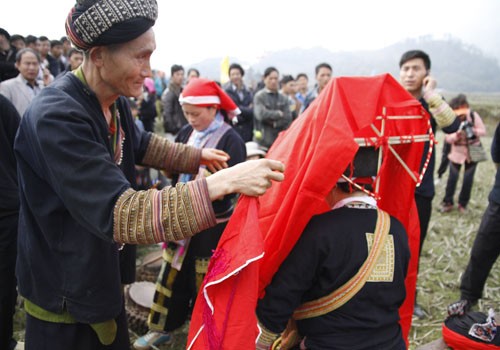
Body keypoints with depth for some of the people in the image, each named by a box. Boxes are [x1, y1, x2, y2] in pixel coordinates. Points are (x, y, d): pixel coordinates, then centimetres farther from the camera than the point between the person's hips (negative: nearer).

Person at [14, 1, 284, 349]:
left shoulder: (114, 102, -3)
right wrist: (223, 182, -41)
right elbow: (120, 213, -38)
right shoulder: (56, 118, -31)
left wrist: (197, 156, 15)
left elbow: (140, 145, 20)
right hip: (65, 296, -8)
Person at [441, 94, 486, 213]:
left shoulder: (474, 116, -12)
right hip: (457, 153, -1)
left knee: (468, 179, 6)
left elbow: (483, 131, -7)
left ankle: (463, 204, 22)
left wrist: (474, 130, -27)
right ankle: (447, 202, 16)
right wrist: (456, 135, -33)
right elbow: (448, 138, -13)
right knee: (452, 178, 2)